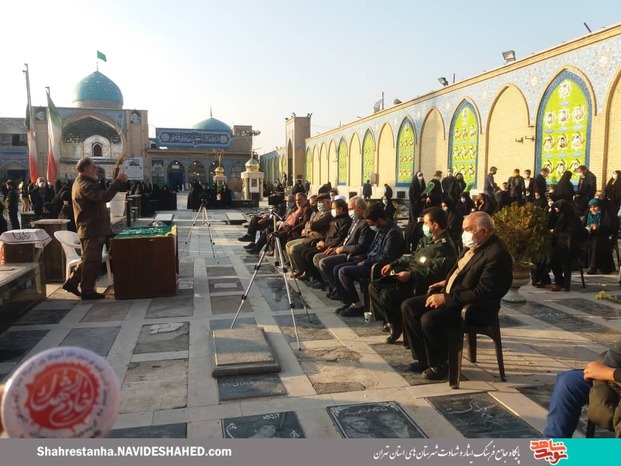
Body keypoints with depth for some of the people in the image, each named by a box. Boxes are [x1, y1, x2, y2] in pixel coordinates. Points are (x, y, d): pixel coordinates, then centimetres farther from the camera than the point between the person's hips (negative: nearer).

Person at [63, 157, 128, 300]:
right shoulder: (85, 185, -19)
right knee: (92, 261, -4)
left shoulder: (82, 182, 17)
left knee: (88, 260, 20)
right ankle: (87, 290, 4)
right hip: (92, 229, -11)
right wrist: (118, 181, -31)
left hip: (90, 228, 11)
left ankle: (72, 282, 26)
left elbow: (99, 196, 17)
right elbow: (104, 196, -33)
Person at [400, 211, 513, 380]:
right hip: (449, 295, 10)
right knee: (408, 306, 0)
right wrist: (446, 282, 7)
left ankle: (439, 365, -4)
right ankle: (424, 359, 8)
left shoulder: (497, 255, -21)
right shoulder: (473, 245, 8)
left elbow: (482, 292, -25)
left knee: (429, 319, -29)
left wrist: (446, 298, -23)